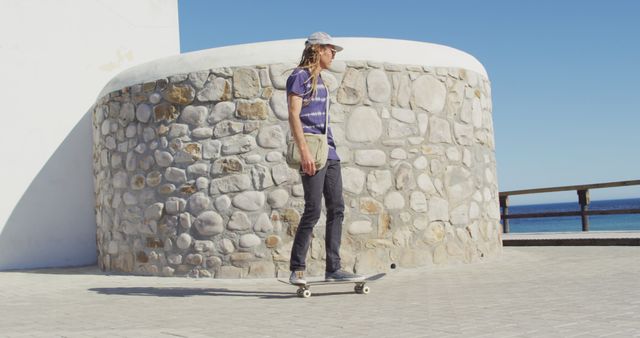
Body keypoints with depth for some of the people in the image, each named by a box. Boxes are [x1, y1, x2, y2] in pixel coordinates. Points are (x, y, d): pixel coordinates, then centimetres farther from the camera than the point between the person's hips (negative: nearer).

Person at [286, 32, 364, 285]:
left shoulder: (320, 81, 23)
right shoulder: (299, 76, -3)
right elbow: (293, 115, -12)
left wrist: (328, 149, 20)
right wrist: (304, 151, -21)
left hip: (329, 152, 9)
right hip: (312, 152, -9)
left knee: (336, 209, 3)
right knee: (313, 210, -8)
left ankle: (333, 269, 5)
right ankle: (297, 270, 0)